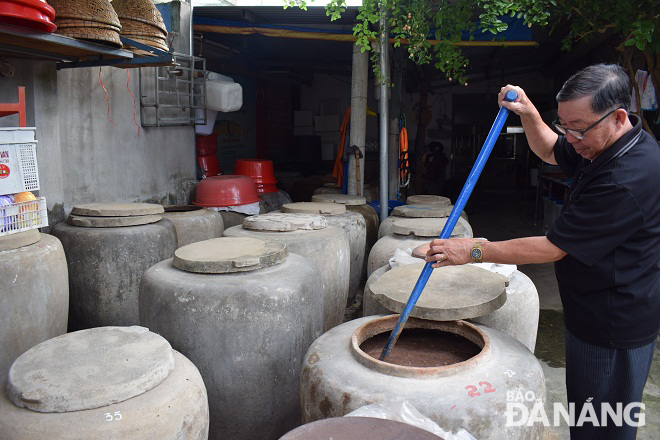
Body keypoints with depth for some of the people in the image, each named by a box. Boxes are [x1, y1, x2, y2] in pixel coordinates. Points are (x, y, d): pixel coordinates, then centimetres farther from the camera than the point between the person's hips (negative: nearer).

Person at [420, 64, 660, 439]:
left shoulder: (627, 179, -30)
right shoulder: (606, 145, 1)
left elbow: (552, 248, -26)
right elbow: (549, 151, 19)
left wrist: (475, 251, -20)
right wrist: (528, 113, 0)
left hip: (614, 326, -10)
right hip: (593, 312, 10)